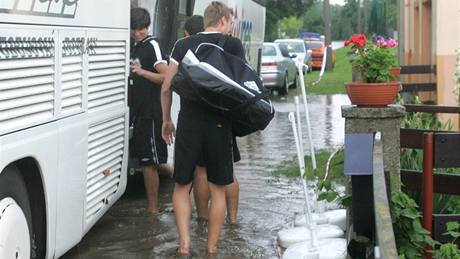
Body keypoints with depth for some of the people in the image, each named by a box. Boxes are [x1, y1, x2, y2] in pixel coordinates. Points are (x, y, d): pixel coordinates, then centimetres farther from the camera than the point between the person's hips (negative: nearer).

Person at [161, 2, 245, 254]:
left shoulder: (183, 45, 4)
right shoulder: (234, 45, -2)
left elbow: (166, 87, 4)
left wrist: (167, 120, 16)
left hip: (189, 124, 1)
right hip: (220, 125, -1)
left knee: (181, 186, 14)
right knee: (218, 189, 11)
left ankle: (184, 242, 1)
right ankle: (212, 248, 15)